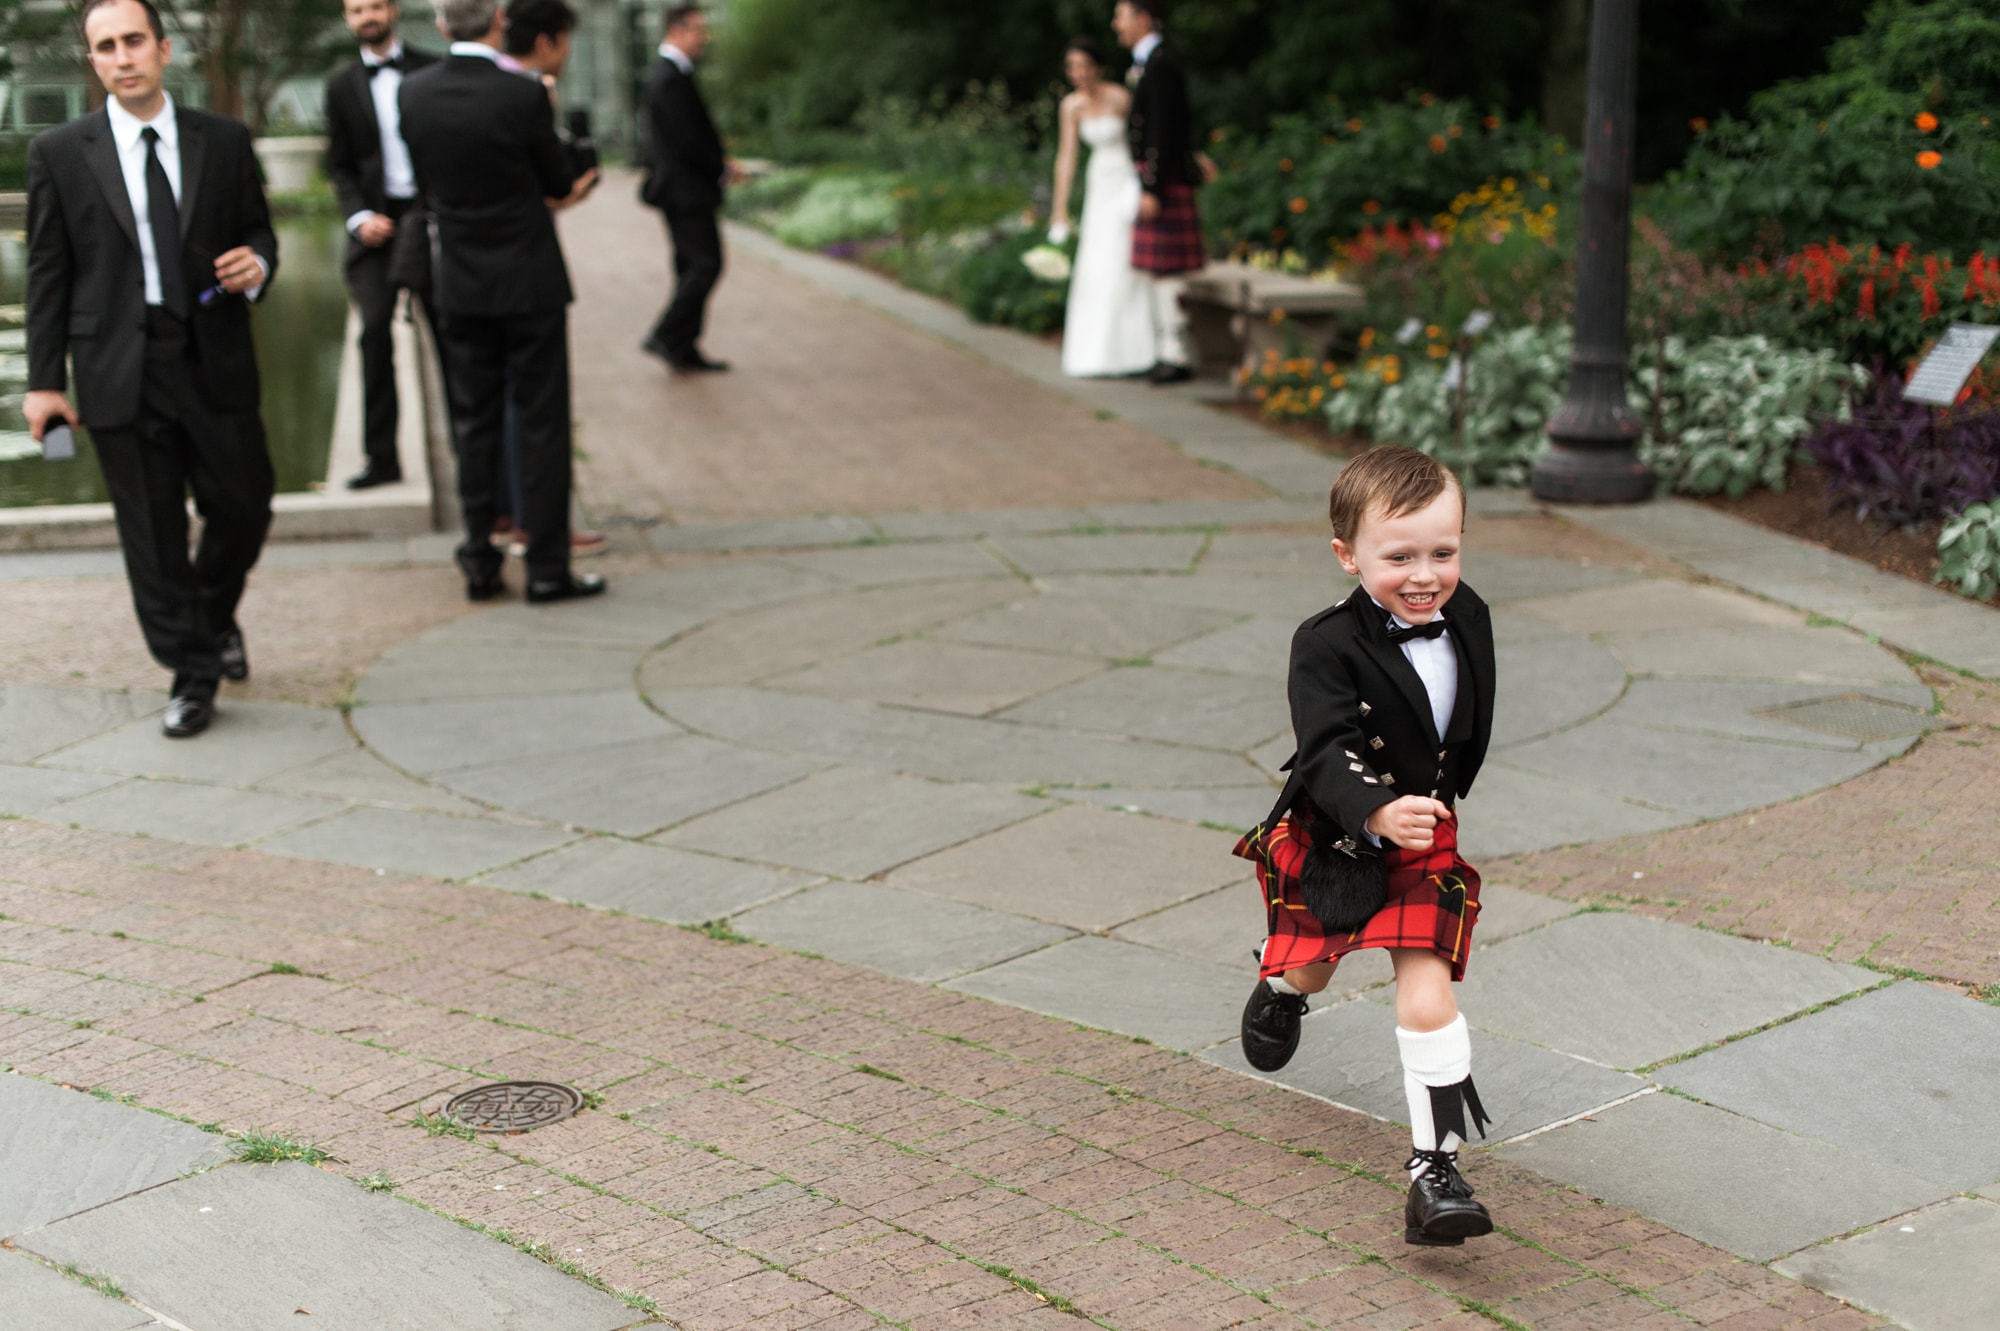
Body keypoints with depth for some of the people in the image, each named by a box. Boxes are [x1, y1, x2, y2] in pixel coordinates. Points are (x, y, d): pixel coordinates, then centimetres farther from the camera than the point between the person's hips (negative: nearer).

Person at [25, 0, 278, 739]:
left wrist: (257, 264, -10)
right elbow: (47, 272, 2)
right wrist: (45, 380, -2)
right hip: (120, 372, -2)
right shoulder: (59, 152, 1)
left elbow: (258, 231, 15)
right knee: (153, 536, 3)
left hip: (214, 362, 2)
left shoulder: (224, 141, 5)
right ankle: (192, 672, 17)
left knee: (244, 510, 8)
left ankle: (215, 617, 38)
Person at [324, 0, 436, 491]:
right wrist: (359, 217, -6)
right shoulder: (342, 87, 12)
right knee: (375, 331, -10)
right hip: (377, 224, 1)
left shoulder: (433, 71, 5)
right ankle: (381, 457, -7)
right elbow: (340, 167, 11)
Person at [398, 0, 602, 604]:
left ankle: (480, 562, 17)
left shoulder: (414, 94, -3)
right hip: (529, 282, -4)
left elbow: (428, 184, 8)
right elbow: (560, 182, -5)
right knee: (542, 425, 3)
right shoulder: (522, 96, -17)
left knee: (474, 424, 13)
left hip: (460, 283, 4)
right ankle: (547, 568, 5)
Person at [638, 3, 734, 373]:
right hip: (686, 189, -11)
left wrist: (719, 160, 10)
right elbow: (687, 141, -21)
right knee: (706, 264, -8)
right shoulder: (671, 79, -18)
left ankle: (684, 351, 15)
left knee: (692, 269, 12)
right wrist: (723, 169, -9)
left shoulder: (667, 73, 15)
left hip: (679, 188, 11)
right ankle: (665, 337, -5)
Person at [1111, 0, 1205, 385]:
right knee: (1156, 270, 12)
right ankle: (1165, 353, 16)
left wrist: (1152, 189, -21)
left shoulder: (1160, 65, -14)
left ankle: (1176, 358, -5)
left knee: (1164, 271, -8)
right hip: (1152, 179, 10)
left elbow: (1164, 130, -19)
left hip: (1164, 180, -10)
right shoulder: (1147, 62, 17)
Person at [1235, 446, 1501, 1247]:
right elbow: (1327, 754, -33)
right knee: (1309, 965, 24)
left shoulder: (1468, 620, -7)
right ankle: (1281, 986, 62)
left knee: (1426, 1001, -11)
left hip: (1426, 846, 2)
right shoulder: (1327, 647, -25)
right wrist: (1378, 813, -51)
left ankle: (1435, 1164, -4)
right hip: (1331, 840, -2)